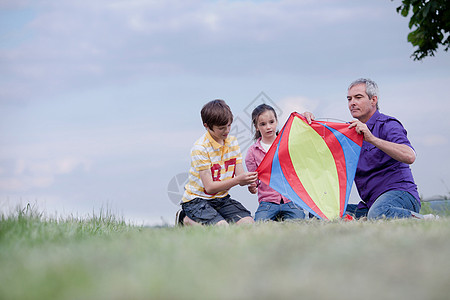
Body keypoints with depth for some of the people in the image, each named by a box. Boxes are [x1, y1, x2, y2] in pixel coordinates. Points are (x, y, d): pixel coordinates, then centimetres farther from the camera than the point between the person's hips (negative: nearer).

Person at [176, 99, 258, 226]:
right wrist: (238, 179, -31)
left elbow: (240, 176, 0)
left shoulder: (232, 142, 3)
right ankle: (187, 220, -1)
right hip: (197, 200, -7)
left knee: (248, 222, -13)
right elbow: (209, 187, -21)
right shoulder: (200, 148, -19)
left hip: (221, 199, 7)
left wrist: (248, 180, -24)